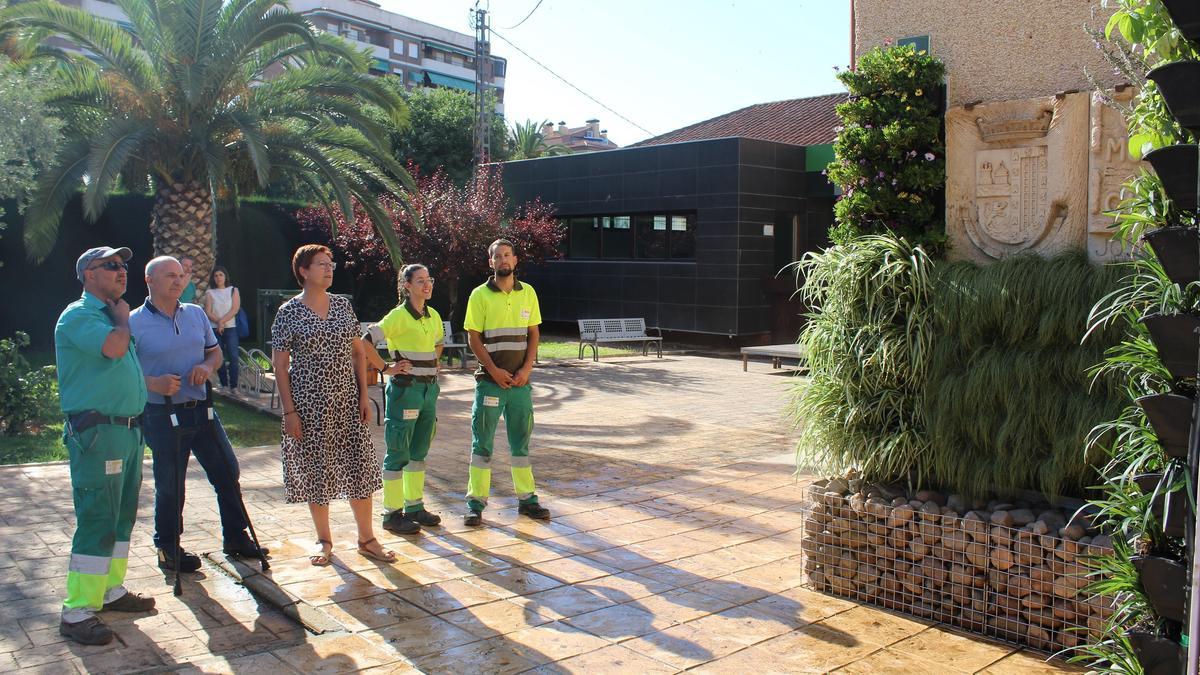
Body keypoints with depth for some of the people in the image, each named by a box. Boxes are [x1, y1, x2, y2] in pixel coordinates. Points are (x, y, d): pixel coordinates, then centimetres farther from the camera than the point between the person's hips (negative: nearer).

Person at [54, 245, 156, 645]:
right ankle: (77, 613, -3)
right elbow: (114, 347, -27)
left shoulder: (110, 315, 19)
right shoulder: (78, 316, -10)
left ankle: (111, 590, 28)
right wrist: (122, 315, -10)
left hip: (127, 429, 10)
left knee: (121, 518, 16)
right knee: (97, 523, -10)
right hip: (97, 432, -10)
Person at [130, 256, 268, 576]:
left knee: (227, 472, 9)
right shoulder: (134, 323, -6)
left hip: (202, 409, 5)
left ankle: (236, 537, 24)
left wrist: (207, 366, -4)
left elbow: (215, 351, 18)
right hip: (163, 415, -5)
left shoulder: (196, 314, 10)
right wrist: (153, 383, -23)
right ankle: (167, 548, 23)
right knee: (170, 486, 5)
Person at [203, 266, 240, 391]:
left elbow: (235, 309, -3)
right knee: (219, 358, 2)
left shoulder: (233, 290, 8)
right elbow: (208, 312, -1)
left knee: (233, 357, -10)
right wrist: (219, 322, -17)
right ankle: (224, 385, 10)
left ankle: (234, 386, -7)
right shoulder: (209, 293, 9)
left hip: (230, 328, -1)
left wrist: (222, 321, -13)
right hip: (215, 329, 1)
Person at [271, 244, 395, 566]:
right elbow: (279, 364, -5)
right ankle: (324, 540, 22)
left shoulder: (343, 305, 6)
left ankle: (367, 538, 16)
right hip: (309, 403, -3)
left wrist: (364, 395, 3)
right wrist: (289, 410, -10)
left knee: (359, 465, 4)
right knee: (316, 470, 6)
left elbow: (358, 351, 10)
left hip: (346, 401, 4)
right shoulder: (289, 312, -5)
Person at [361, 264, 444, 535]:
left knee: (419, 451, 14)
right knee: (398, 453, -1)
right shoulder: (398, 316, -12)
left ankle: (415, 507, 25)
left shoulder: (433, 316, 10)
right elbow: (366, 342, -19)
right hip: (404, 388, -7)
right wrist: (386, 369, -14)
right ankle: (392, 514, 7)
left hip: (429, 388, 7)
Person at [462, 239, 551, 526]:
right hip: (490, 380, -3)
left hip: (520, 380, 3)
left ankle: (527, 498, 20)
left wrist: (526, 368, -5)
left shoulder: (528, 293, 7)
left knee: (521, 440, 11)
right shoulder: (480, 295, -3)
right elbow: (474, 338, -4)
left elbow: (533, 334, 8)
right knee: (482, 442, 1)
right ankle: (476, 503, 7)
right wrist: (494, 370, -13)